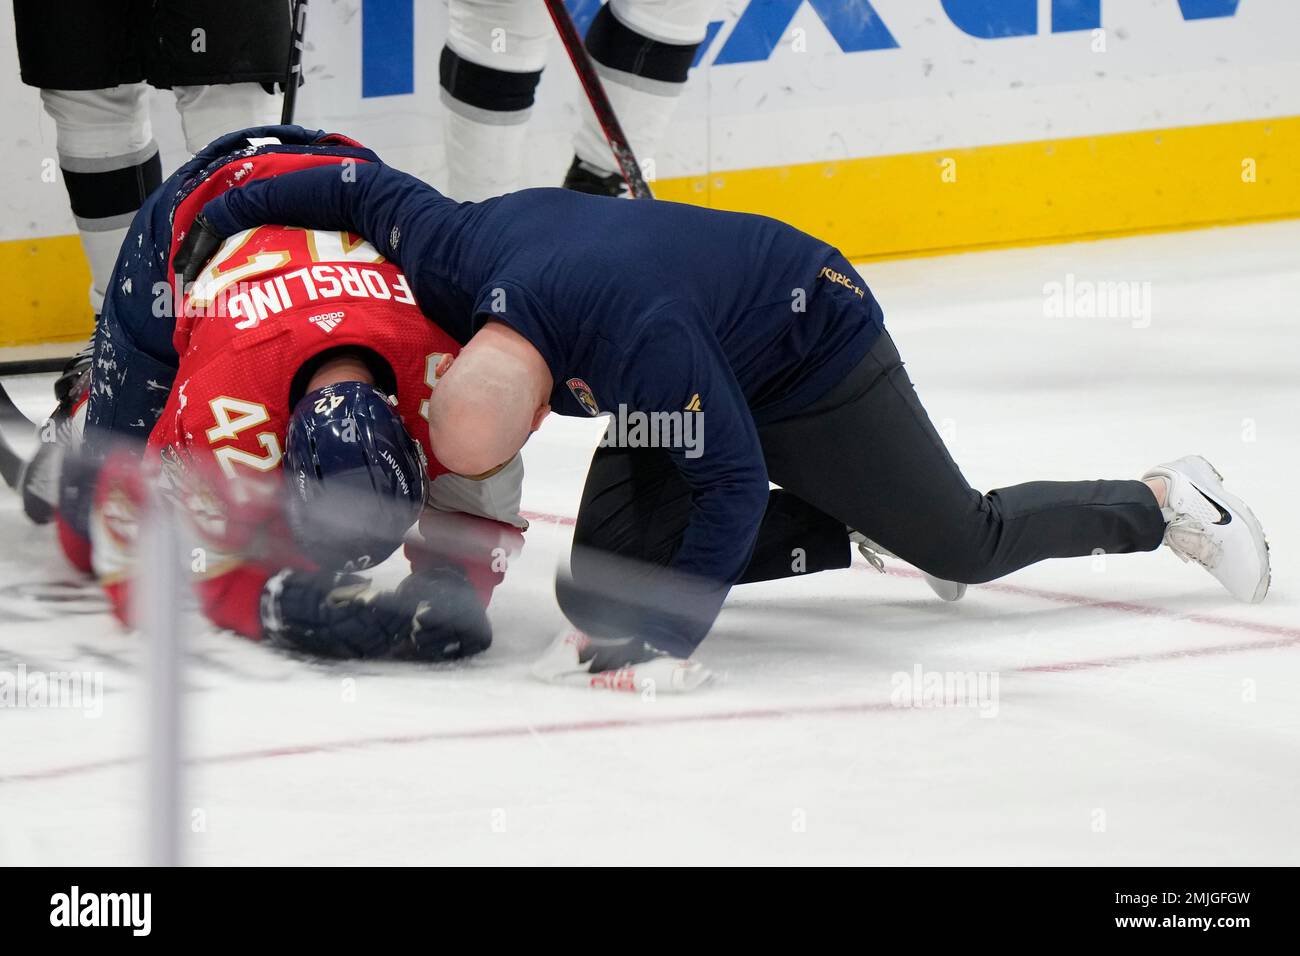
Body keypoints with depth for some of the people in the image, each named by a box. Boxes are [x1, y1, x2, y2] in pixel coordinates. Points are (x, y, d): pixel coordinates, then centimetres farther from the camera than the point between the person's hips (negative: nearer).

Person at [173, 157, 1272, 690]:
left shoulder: (636, 344, -43)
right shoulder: (452, 256, -24)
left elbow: (733, 483, -37)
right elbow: (362, 184, -6)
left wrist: (672, 636, -38)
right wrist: (223, 213, 0)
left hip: (813, 347, -8)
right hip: (715, 364, 8)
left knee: (965, 544, 2)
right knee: (604, 572, -3)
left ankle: (1166, 503, 27)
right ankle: (850, 531, 16)